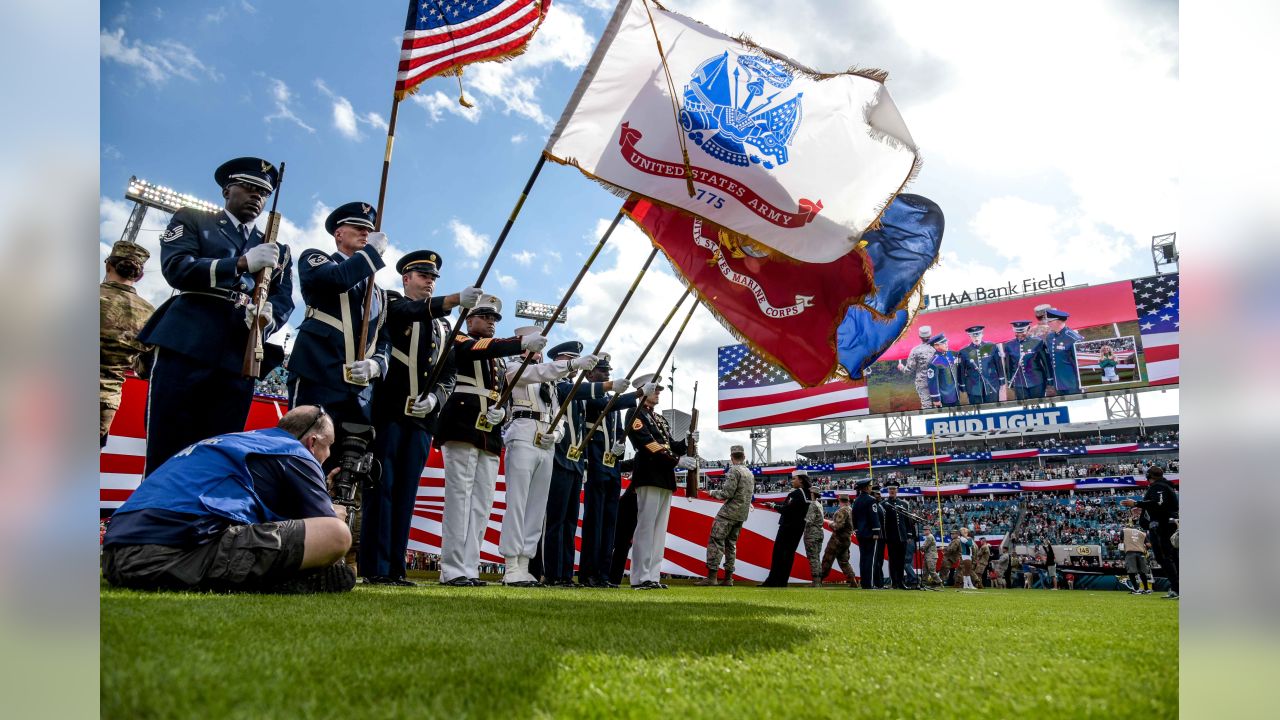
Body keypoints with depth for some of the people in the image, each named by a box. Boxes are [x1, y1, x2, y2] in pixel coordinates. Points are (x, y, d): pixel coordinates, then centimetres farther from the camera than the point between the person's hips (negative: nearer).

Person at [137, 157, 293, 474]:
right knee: (165, 455, -5)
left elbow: (284, 302, 9)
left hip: (239, 361, 3)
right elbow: (176, 268, -2)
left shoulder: (277, 251, 22)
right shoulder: (191, 220, 15)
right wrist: (242, 263, -14)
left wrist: (265, 315, -15)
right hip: (185, 347, -2)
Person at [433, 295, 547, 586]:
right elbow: (481, 348, -19)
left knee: (482, 503, 2)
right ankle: (453, 570, -8)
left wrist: (501, 412, -3)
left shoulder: (500, 361, 25)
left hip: (490, 437, 7)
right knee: (459, 497, -10)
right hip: (462, 430, -7)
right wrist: (521, 343, -32)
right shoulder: (459, 342, 5)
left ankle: (470, 568, 5)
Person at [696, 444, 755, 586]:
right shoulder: (750, 473, 16)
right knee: (731, 544, 12)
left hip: (729, 512, -9)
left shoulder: (734, 470, -11)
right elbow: (751, 493, 23)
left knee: (715, 542, -9)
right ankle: (728, 578, 10)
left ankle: (712, 576, -15)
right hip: (742, 514, 9)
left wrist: (713, 492, -2)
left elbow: (727, 493, -17)